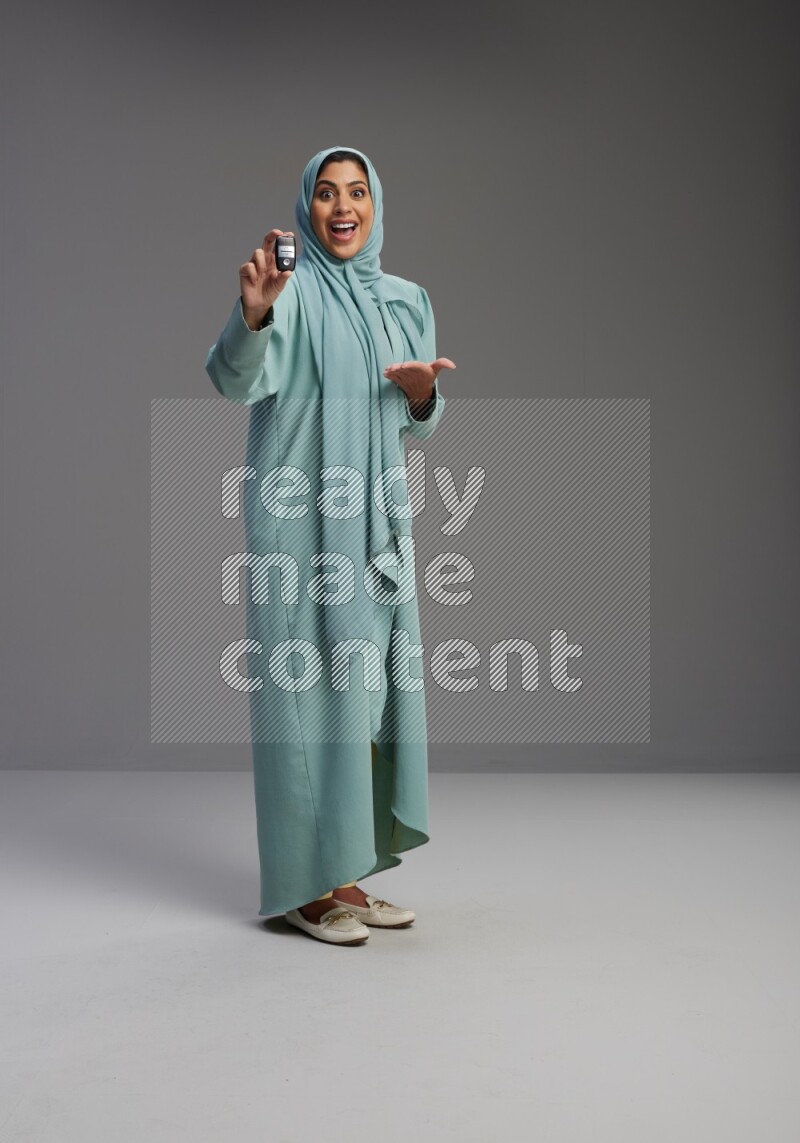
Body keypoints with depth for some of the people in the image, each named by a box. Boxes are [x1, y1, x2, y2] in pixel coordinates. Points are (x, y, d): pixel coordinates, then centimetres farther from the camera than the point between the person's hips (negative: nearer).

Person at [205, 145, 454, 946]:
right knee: (309, 690, -3)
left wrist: (424, 393, -6)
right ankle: (306, 886, 9)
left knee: (368, 690, 9)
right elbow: (234, 380, -23)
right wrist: (253, 312, -42)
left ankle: (347, 874, 22)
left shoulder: (405, 302, 13)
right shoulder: (292, 288, -6)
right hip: (298, 520, -6)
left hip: (376, 521, 7)